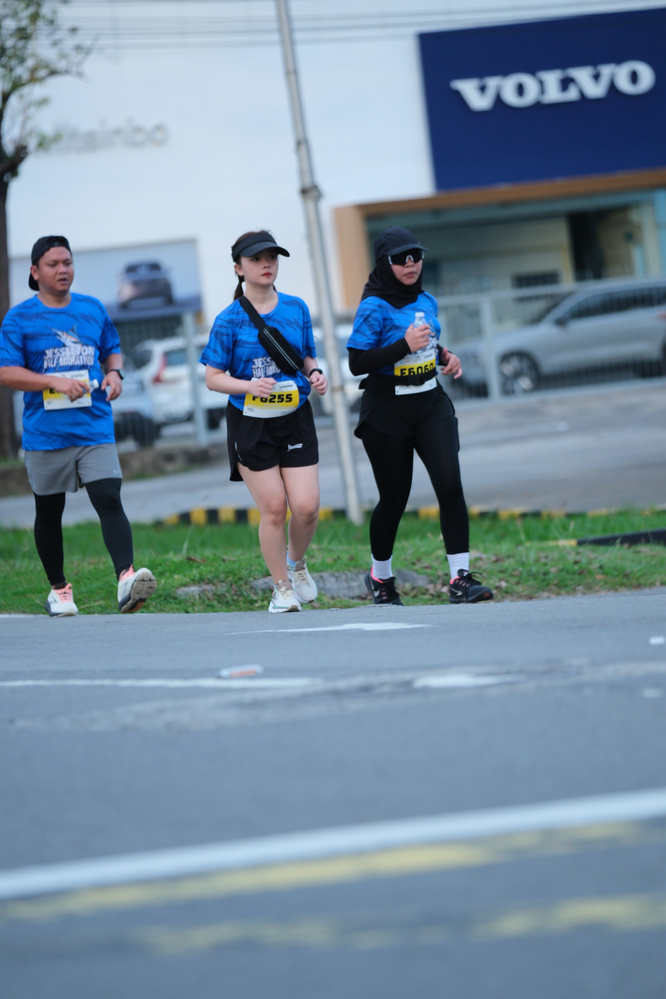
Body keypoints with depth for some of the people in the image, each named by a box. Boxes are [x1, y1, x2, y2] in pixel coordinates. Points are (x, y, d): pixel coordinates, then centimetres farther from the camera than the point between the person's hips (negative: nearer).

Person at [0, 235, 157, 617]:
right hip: (45, 433, -1)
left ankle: (127, 579, -29)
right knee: (49, 513, 10)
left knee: (110, 500, -16)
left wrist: (115, 372, 0)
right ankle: (59, 589, 26)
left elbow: (112, 348, 23)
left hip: (95, 426, 1)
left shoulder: (93, 310, 10)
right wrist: (54, 382, -19)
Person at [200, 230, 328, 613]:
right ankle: (283, 588, 13)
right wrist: (250, 386, -21)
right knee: (273, 507, -4)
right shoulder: (230, 319, -6)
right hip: (250, 423, -2)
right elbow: (213, 377, -5)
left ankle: (297, 561, 25)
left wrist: (316, 374, -6)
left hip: (295, 419, 3)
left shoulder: (297, 308, 5)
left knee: (306, 506, -7)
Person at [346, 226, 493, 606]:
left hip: (431, 403, 5)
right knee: (394, 497, 5)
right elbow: (358, 363, -18)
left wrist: (445, 355, 4)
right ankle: (381, 576, 30)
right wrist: (405, 345, -25)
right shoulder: (374, 307, -12)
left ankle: (461, 578, -14)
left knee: (450, 483, -14)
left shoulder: (426, 301, 8)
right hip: (387, 410, -5)